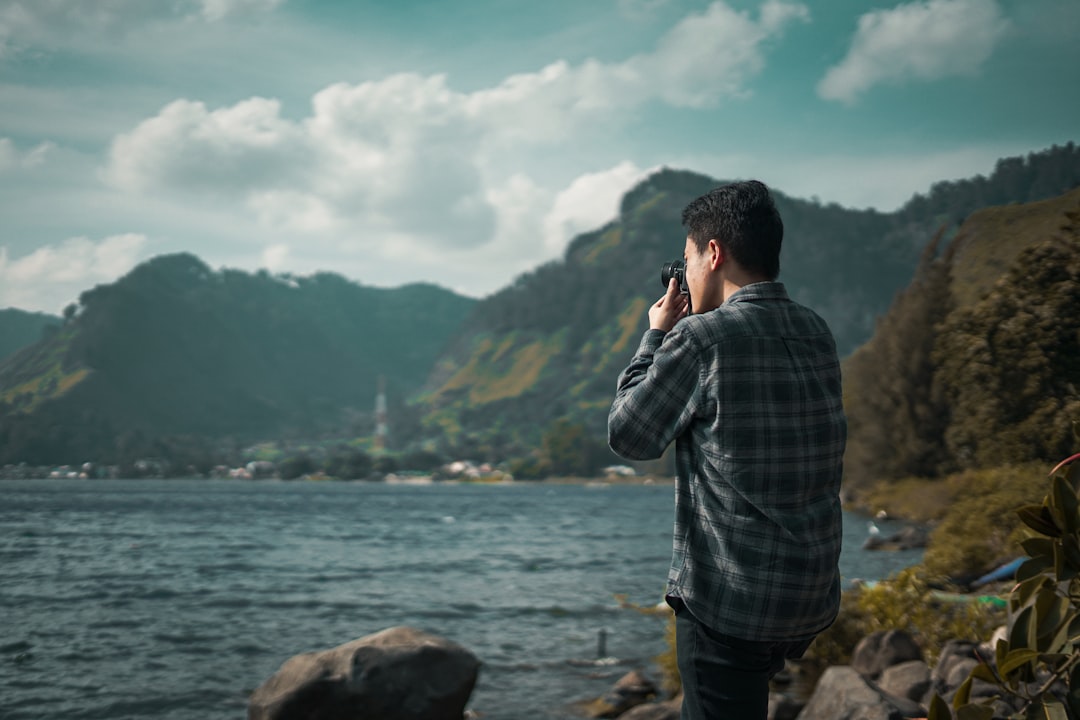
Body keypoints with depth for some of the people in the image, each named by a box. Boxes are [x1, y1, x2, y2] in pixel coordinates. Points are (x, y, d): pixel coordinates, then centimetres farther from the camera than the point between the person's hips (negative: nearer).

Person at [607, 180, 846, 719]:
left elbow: (629, 437, -4)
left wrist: (656, 337, 7)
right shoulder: (816, 335, 5)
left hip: (729, 603, -7)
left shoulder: (701, 338, -16)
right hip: (815, 598, 7)